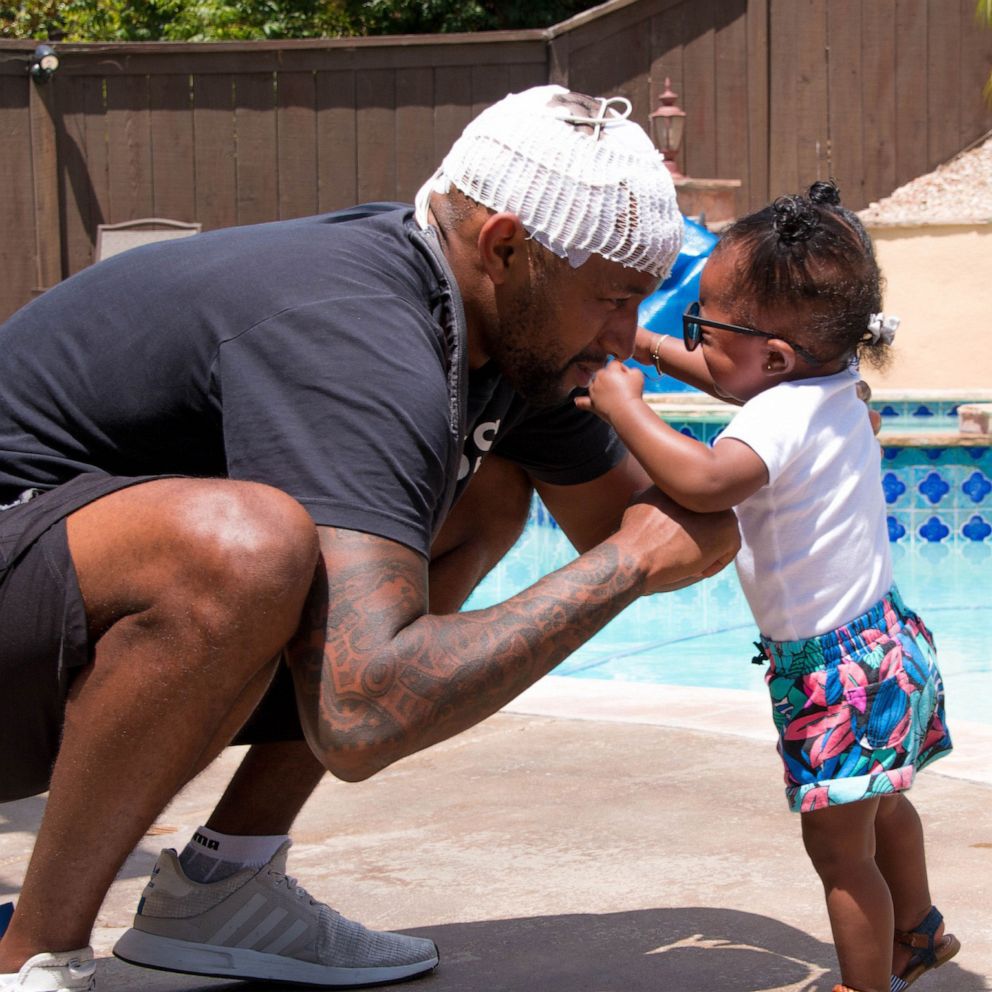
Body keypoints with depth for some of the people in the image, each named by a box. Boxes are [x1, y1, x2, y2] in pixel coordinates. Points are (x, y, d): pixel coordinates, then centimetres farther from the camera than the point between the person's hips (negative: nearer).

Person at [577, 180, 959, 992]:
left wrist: (622, 404, -36)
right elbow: (732, 380, 23)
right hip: (879, 637, 11)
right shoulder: (834, 385, 1)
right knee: (879, 806, 31)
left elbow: (703, 480, -48)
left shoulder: (782, 417, -28)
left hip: (835, 668, -11)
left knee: (839, 850, 3)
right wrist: (655, 350, 17)